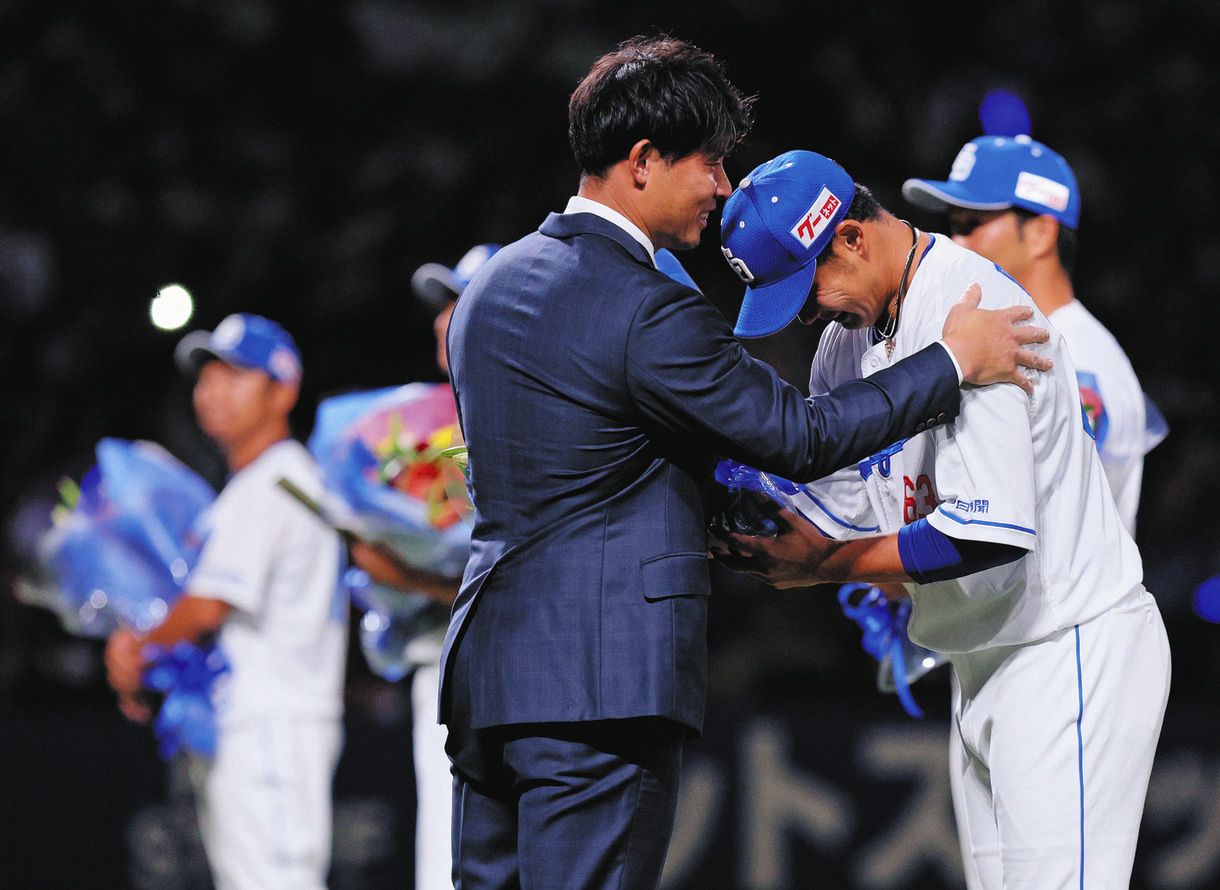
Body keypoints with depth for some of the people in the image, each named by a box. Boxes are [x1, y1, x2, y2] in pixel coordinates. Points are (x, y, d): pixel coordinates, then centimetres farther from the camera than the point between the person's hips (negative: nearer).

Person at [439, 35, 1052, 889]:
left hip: (486, 666, 9)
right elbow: (801, 434, -9)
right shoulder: (652, 312, -15)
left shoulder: (495, 282, 14)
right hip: (599, 682, -9)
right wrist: (953, 361, 2)